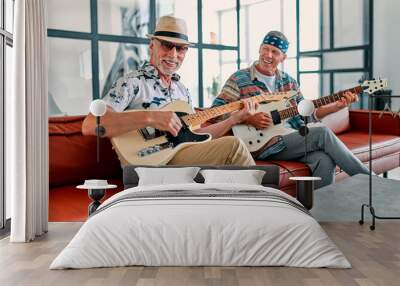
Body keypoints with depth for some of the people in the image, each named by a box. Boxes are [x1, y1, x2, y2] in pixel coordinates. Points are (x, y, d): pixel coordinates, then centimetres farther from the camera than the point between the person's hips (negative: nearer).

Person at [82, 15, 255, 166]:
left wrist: (233, 119, 9)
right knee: (232, 146, -17)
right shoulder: (132, 82, -6)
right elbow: (90, 125, -19)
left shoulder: (181, 89, 19)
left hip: (184, 159, 7)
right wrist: (149, 117, -28)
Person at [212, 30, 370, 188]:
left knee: (324, 160, -28)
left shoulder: (289, 81, 17)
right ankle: (369, 179, -9)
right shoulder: (239, 79, 0)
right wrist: (248, 119, -17)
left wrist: (338, 105, 6)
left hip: (292, 139, 5)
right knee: (322, 133, -20)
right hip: (262, 145, -5)